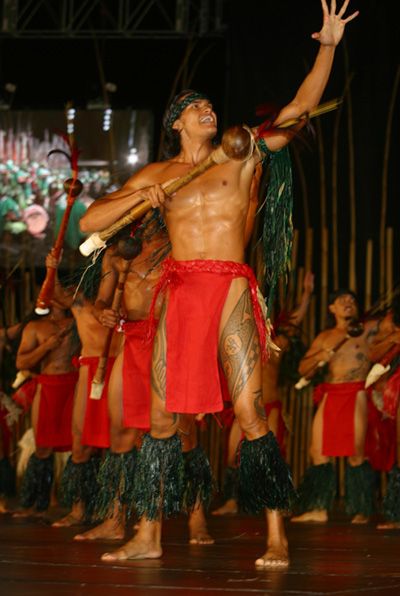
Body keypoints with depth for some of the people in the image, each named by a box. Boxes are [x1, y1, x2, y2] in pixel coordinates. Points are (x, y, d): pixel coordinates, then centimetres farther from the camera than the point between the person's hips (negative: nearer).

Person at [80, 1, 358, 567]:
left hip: (231, 290, -2)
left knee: (249, 412, -9)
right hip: (179, 292, 2)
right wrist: (138, 196, -6)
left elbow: (299, 110, 11)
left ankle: (276, 536, -5)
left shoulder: (241, 155, 14)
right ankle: (149, 536, 9)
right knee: (163, 416, 2)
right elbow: (89, 222, 11)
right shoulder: (155, 174, 16)